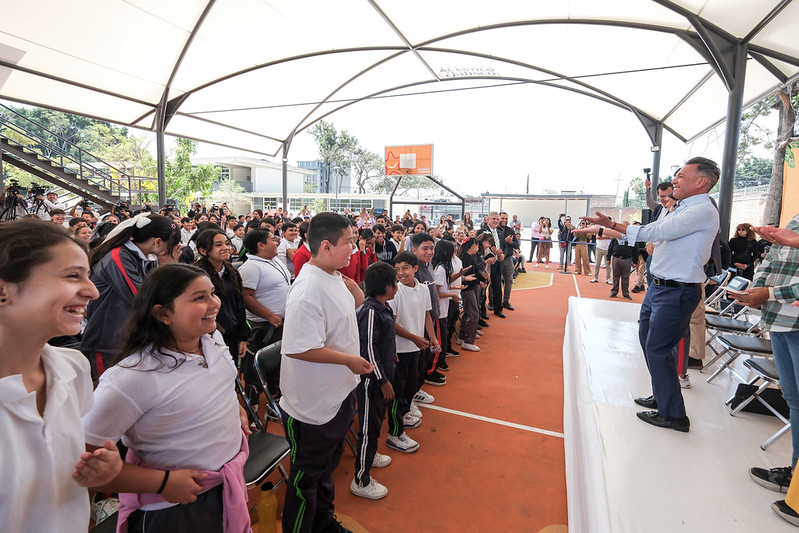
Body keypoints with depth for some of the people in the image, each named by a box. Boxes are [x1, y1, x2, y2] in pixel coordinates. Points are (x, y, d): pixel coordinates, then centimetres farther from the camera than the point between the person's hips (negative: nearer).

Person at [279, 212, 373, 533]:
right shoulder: (308, 291, -29)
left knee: (328, 464, 29)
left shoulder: (334, 277, 1)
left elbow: (357, 304, 19)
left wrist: (351, 284, -1)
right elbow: (299, 349, -33)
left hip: (338, 394, 10)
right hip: (314, 406, -10)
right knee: (307, 476, 14)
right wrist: (349, 359, -24)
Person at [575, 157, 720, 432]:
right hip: (659, 286, 10)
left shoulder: (703, 211, -16)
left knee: (658, 349, -5)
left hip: (677, 292, -10)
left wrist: (610, 224, -22)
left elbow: (653, 232, -24)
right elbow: (648, 233, 17)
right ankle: (661, 397, 33)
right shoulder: (682, 211, 15)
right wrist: (603, 231, 12)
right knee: (647, 340, 18)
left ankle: (673, 414, 11)